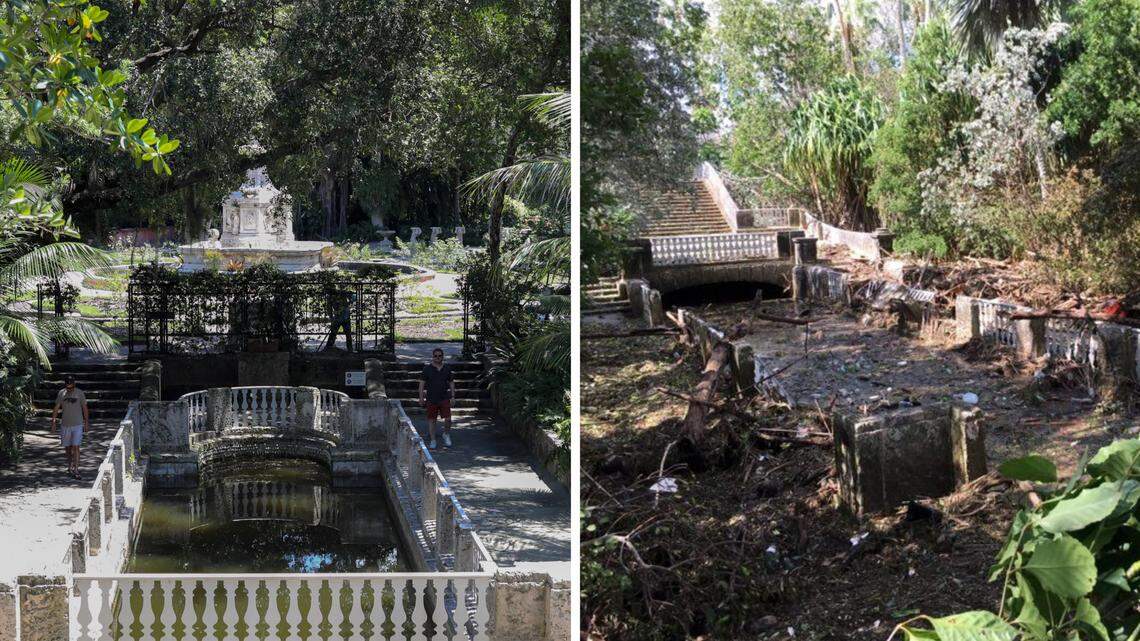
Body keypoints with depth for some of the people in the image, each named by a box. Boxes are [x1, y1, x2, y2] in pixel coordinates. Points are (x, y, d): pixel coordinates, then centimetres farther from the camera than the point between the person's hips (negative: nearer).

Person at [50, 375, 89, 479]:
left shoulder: (79, 393, -3)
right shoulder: (61, 393, 2)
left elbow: (84, 408, 3)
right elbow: (56, 409, 7)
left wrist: (86, 422, 3)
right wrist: (53, 422, 2)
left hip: (77, 424, -3)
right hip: (65, 424, 3)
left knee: (75, 447, -10)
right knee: (67, 447, 11)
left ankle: (76, 469, -11)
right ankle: (70, 465, 31)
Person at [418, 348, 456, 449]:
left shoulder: (447, 368, 7)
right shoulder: (427, 368, -1)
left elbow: (451, 383, 14)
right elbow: (422, 383, 0)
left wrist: (453, 396, 9)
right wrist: (421, 397, -4)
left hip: (444, 398, 1)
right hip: (431, 399, -1)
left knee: (448, 419, -7)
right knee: (431, 420, 4)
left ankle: (446, 435, 20)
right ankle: (433, 441, 14)